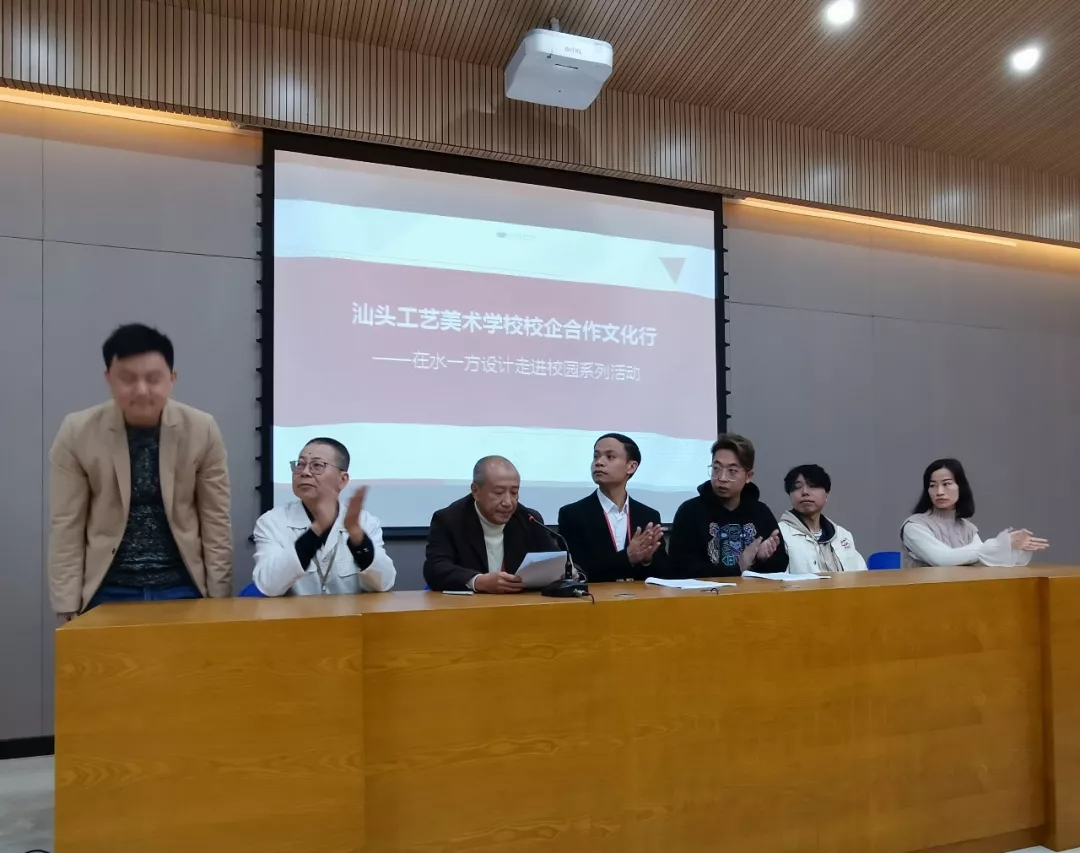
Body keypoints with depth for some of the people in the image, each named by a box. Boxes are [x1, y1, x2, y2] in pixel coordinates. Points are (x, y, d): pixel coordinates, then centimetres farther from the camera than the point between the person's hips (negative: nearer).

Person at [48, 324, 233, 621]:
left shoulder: (202, 430, -7)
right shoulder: (76, 432, -7)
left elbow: (215, 520, -2)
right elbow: (66, 526, -2)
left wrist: (217, 598, -1)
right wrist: (68, 608, -4)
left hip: (181, 586, 0)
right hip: (108, 589, 0)